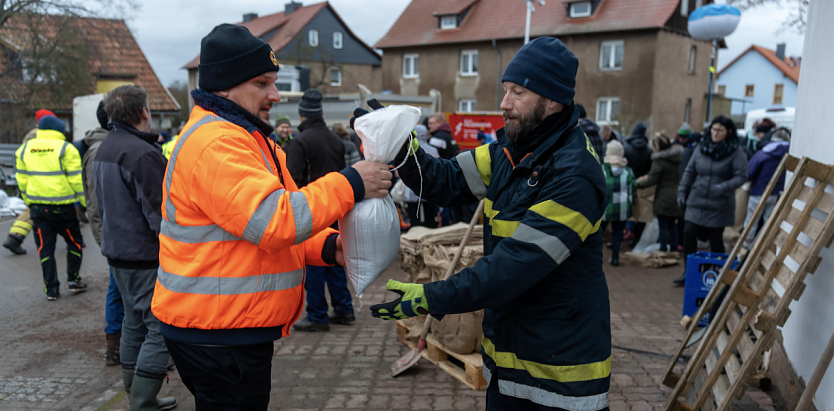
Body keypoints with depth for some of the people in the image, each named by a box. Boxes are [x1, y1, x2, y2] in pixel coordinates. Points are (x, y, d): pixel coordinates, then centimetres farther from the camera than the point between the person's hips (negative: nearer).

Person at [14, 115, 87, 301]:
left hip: (37, 207, 4)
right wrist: (86, 202, -3)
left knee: (45, 248, 9)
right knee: (74, 242, 14)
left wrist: (29, 203, 19)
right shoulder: (65, 148, -6)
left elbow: (22, 179, 11)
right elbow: (76, 179, -9)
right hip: (62, 206, -4)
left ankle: (51, 289, 10)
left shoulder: (25, 149, 9)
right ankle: (73, 280, 12)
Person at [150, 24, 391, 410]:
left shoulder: (242, 137, 15)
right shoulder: (216, 144, -20)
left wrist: (328, 246, -2)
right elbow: (273, 222, -29)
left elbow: (265, 225, 15)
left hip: (231, 325, 10)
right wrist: (349, 184, -22)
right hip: (218, 334, -10)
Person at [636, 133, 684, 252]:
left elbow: (651, 180, -14)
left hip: (664, 198, -8)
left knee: (663, 226, 0)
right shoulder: (678, 156, 9)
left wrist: (637, 183, 1)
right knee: (671, 224, 18)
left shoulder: (659, 160, -15)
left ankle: (663, 249, 5)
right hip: (676, 196, 8)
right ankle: (674, 247, 24)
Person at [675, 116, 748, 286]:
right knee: (689, 233, -5)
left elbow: (741, 176, -10)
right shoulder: (701, 147, 5)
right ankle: (689, 272, 8)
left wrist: (723, 187, -26)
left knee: (716, 239, 5)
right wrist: (682, 192, 7)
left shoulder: (736, 152, -6)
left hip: (719, 205, -3)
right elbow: (689, 172, 12)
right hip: (696, 201, 3)